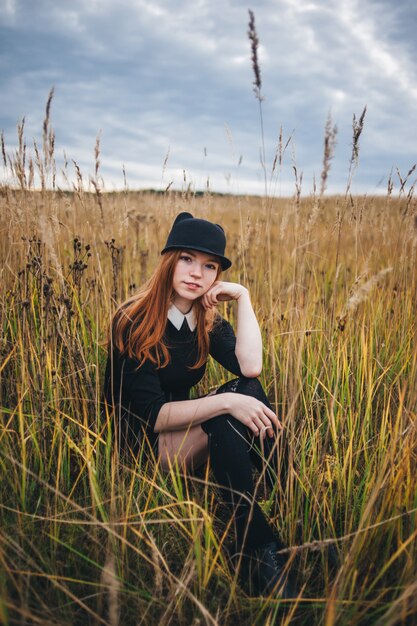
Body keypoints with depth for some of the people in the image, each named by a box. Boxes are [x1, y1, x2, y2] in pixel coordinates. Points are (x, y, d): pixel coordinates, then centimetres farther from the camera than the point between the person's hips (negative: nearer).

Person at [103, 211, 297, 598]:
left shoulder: (208, 322, -1)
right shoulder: (133, 323, -19)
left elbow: (250, 366, -21)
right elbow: (151, 415, -24)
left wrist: (242, 295, -18)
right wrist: (226, 403, -35)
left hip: (183, 429, 6)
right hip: (139, 446, -5)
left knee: (247, 391, -23)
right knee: (237, 395, -29)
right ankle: (258, 545, -25)